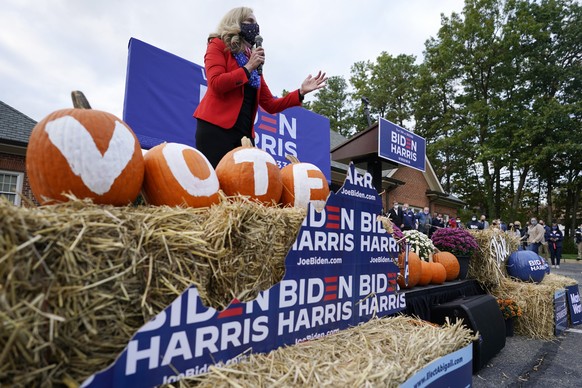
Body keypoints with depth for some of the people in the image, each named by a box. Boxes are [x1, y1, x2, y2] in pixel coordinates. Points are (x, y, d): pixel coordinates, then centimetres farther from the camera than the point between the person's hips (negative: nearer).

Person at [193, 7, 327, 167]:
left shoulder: (254, 63, 22)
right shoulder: (218, 45, 9)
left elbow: (270, 105, 17)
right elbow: (216, 83, -10)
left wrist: (301, 92, 10)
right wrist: (248, 67, -4)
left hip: (245, 132, 6)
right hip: (216, 127, -5)